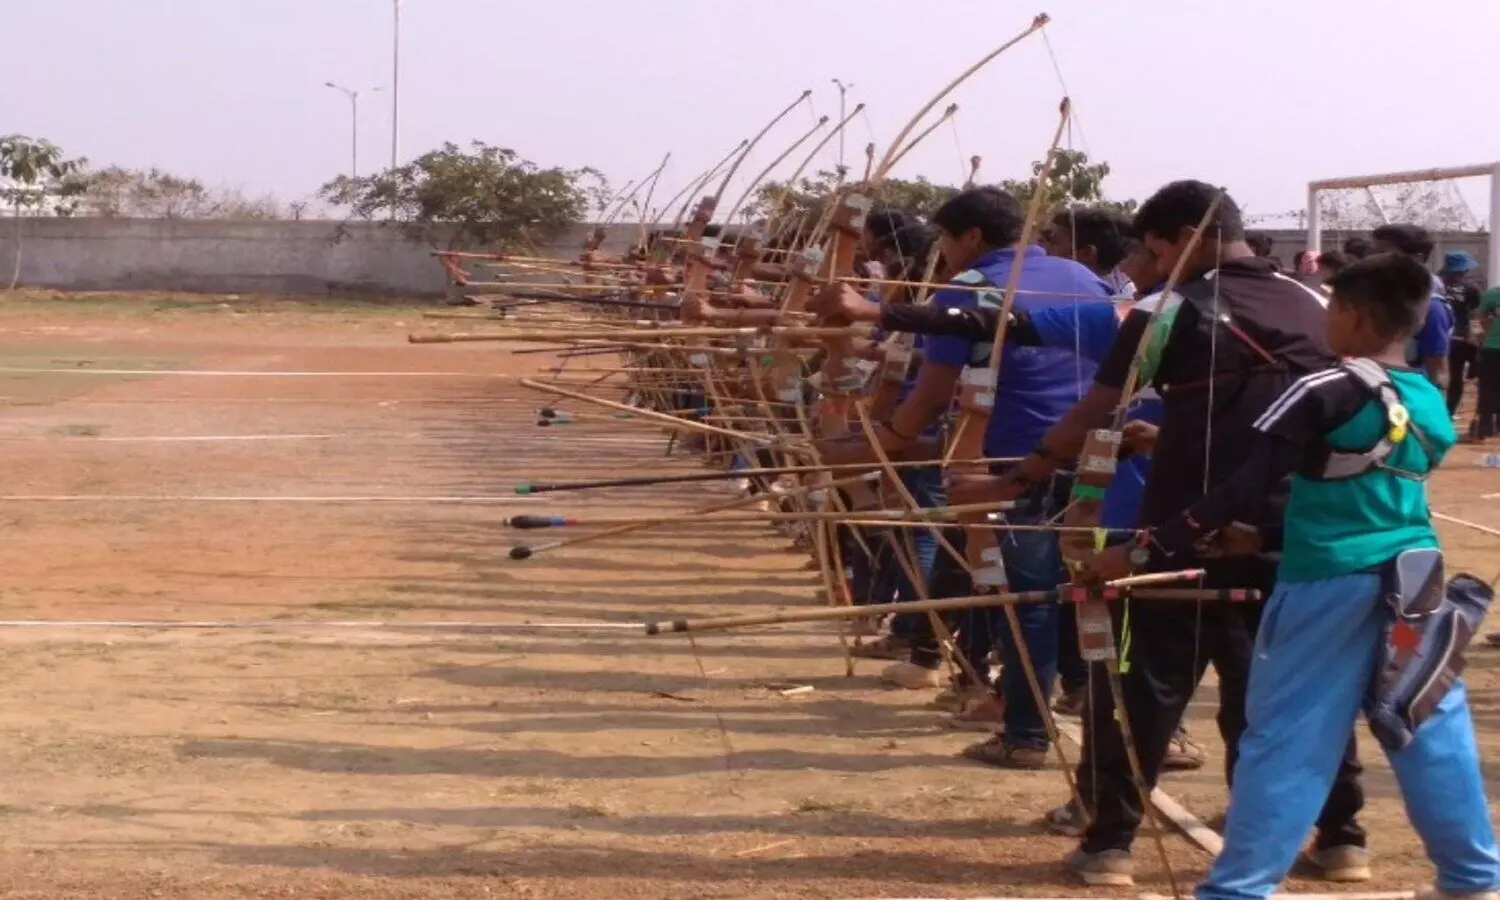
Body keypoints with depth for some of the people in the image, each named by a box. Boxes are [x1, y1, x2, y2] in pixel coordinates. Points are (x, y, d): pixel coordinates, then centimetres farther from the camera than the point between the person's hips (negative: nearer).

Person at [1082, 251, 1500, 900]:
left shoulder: (1329, 393, -12)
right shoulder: (1431, 405, 7)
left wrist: (1144, 550, -15)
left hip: (1329, 586, -6)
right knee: (1433, 731, 14)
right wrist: (1271, 532, 23)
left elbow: (1244, 492, -17)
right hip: (1412, 583, 6)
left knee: (1286, 738, -2)